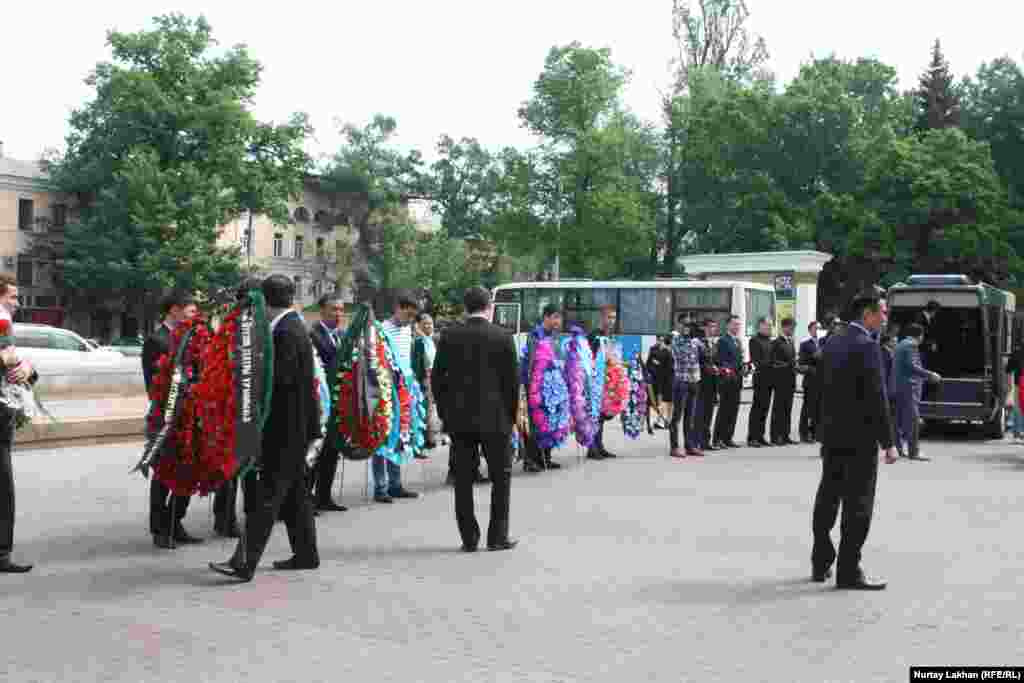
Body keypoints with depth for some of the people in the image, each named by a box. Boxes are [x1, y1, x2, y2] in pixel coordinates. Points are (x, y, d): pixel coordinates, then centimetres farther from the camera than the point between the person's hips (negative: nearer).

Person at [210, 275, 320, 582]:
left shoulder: (287, 333, -17)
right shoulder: (294, 327, 13)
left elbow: (280, 379, -23)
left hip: (286, 428, -10)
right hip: (295, 427, 10)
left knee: (266, 495, -10)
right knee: (295, 492, 16)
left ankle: (245, 562, -10)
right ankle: (306, 554, 24)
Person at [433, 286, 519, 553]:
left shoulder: (449, 337, 1)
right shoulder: (503, 337, -5)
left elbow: (437, 377, 3)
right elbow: (512, 380, -5)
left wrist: (444, 412, 11)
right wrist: (512, 414, 6)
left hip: (459, 418, 2)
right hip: (495, 418, -2)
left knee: (463, 478, 8)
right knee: (501, 476, 9)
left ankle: (469, 538, 11)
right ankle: (497, 536, 10)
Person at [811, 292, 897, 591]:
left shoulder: (831, 345, 10)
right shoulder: (867, 346, -15)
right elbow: (877, 398, -19)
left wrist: (825, 433, 17)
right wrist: (888, 442, -15)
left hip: (832, 436, 8)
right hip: (860, 438, -8)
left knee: (827, 499, 14)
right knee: (857, 504, -2)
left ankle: (820, 564, 22)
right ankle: (849, 571, 1)